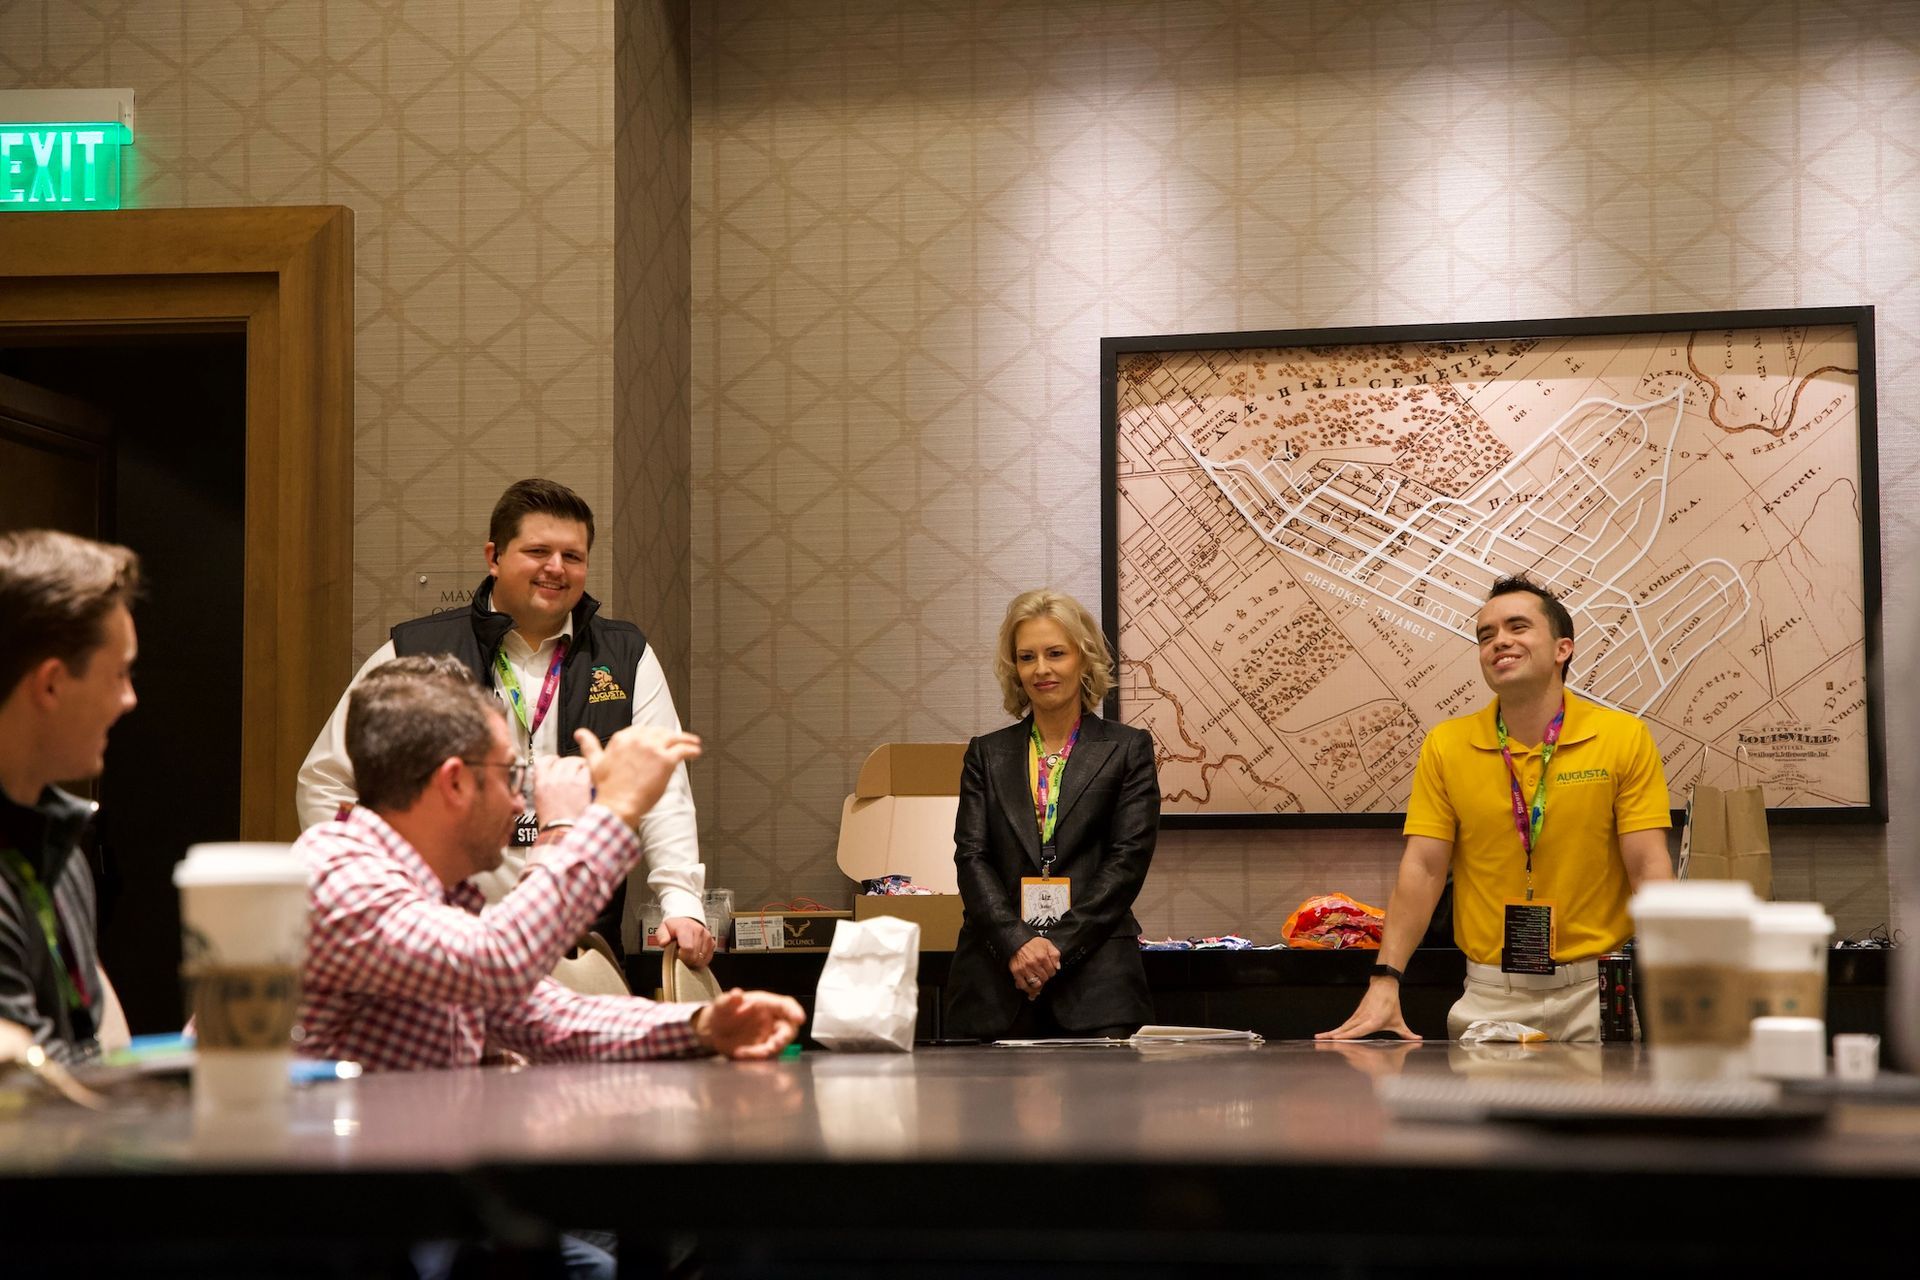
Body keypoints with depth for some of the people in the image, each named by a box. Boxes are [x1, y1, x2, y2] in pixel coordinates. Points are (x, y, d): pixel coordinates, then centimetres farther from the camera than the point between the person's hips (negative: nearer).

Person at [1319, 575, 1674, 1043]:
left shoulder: (1625, 738, -2)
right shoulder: (1445, 746, 3)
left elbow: (1649, 866, -6)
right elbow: (1422, 868, -1)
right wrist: (1385, 982, -13)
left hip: (1595, 991, -1)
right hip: (1489, 996, 1)